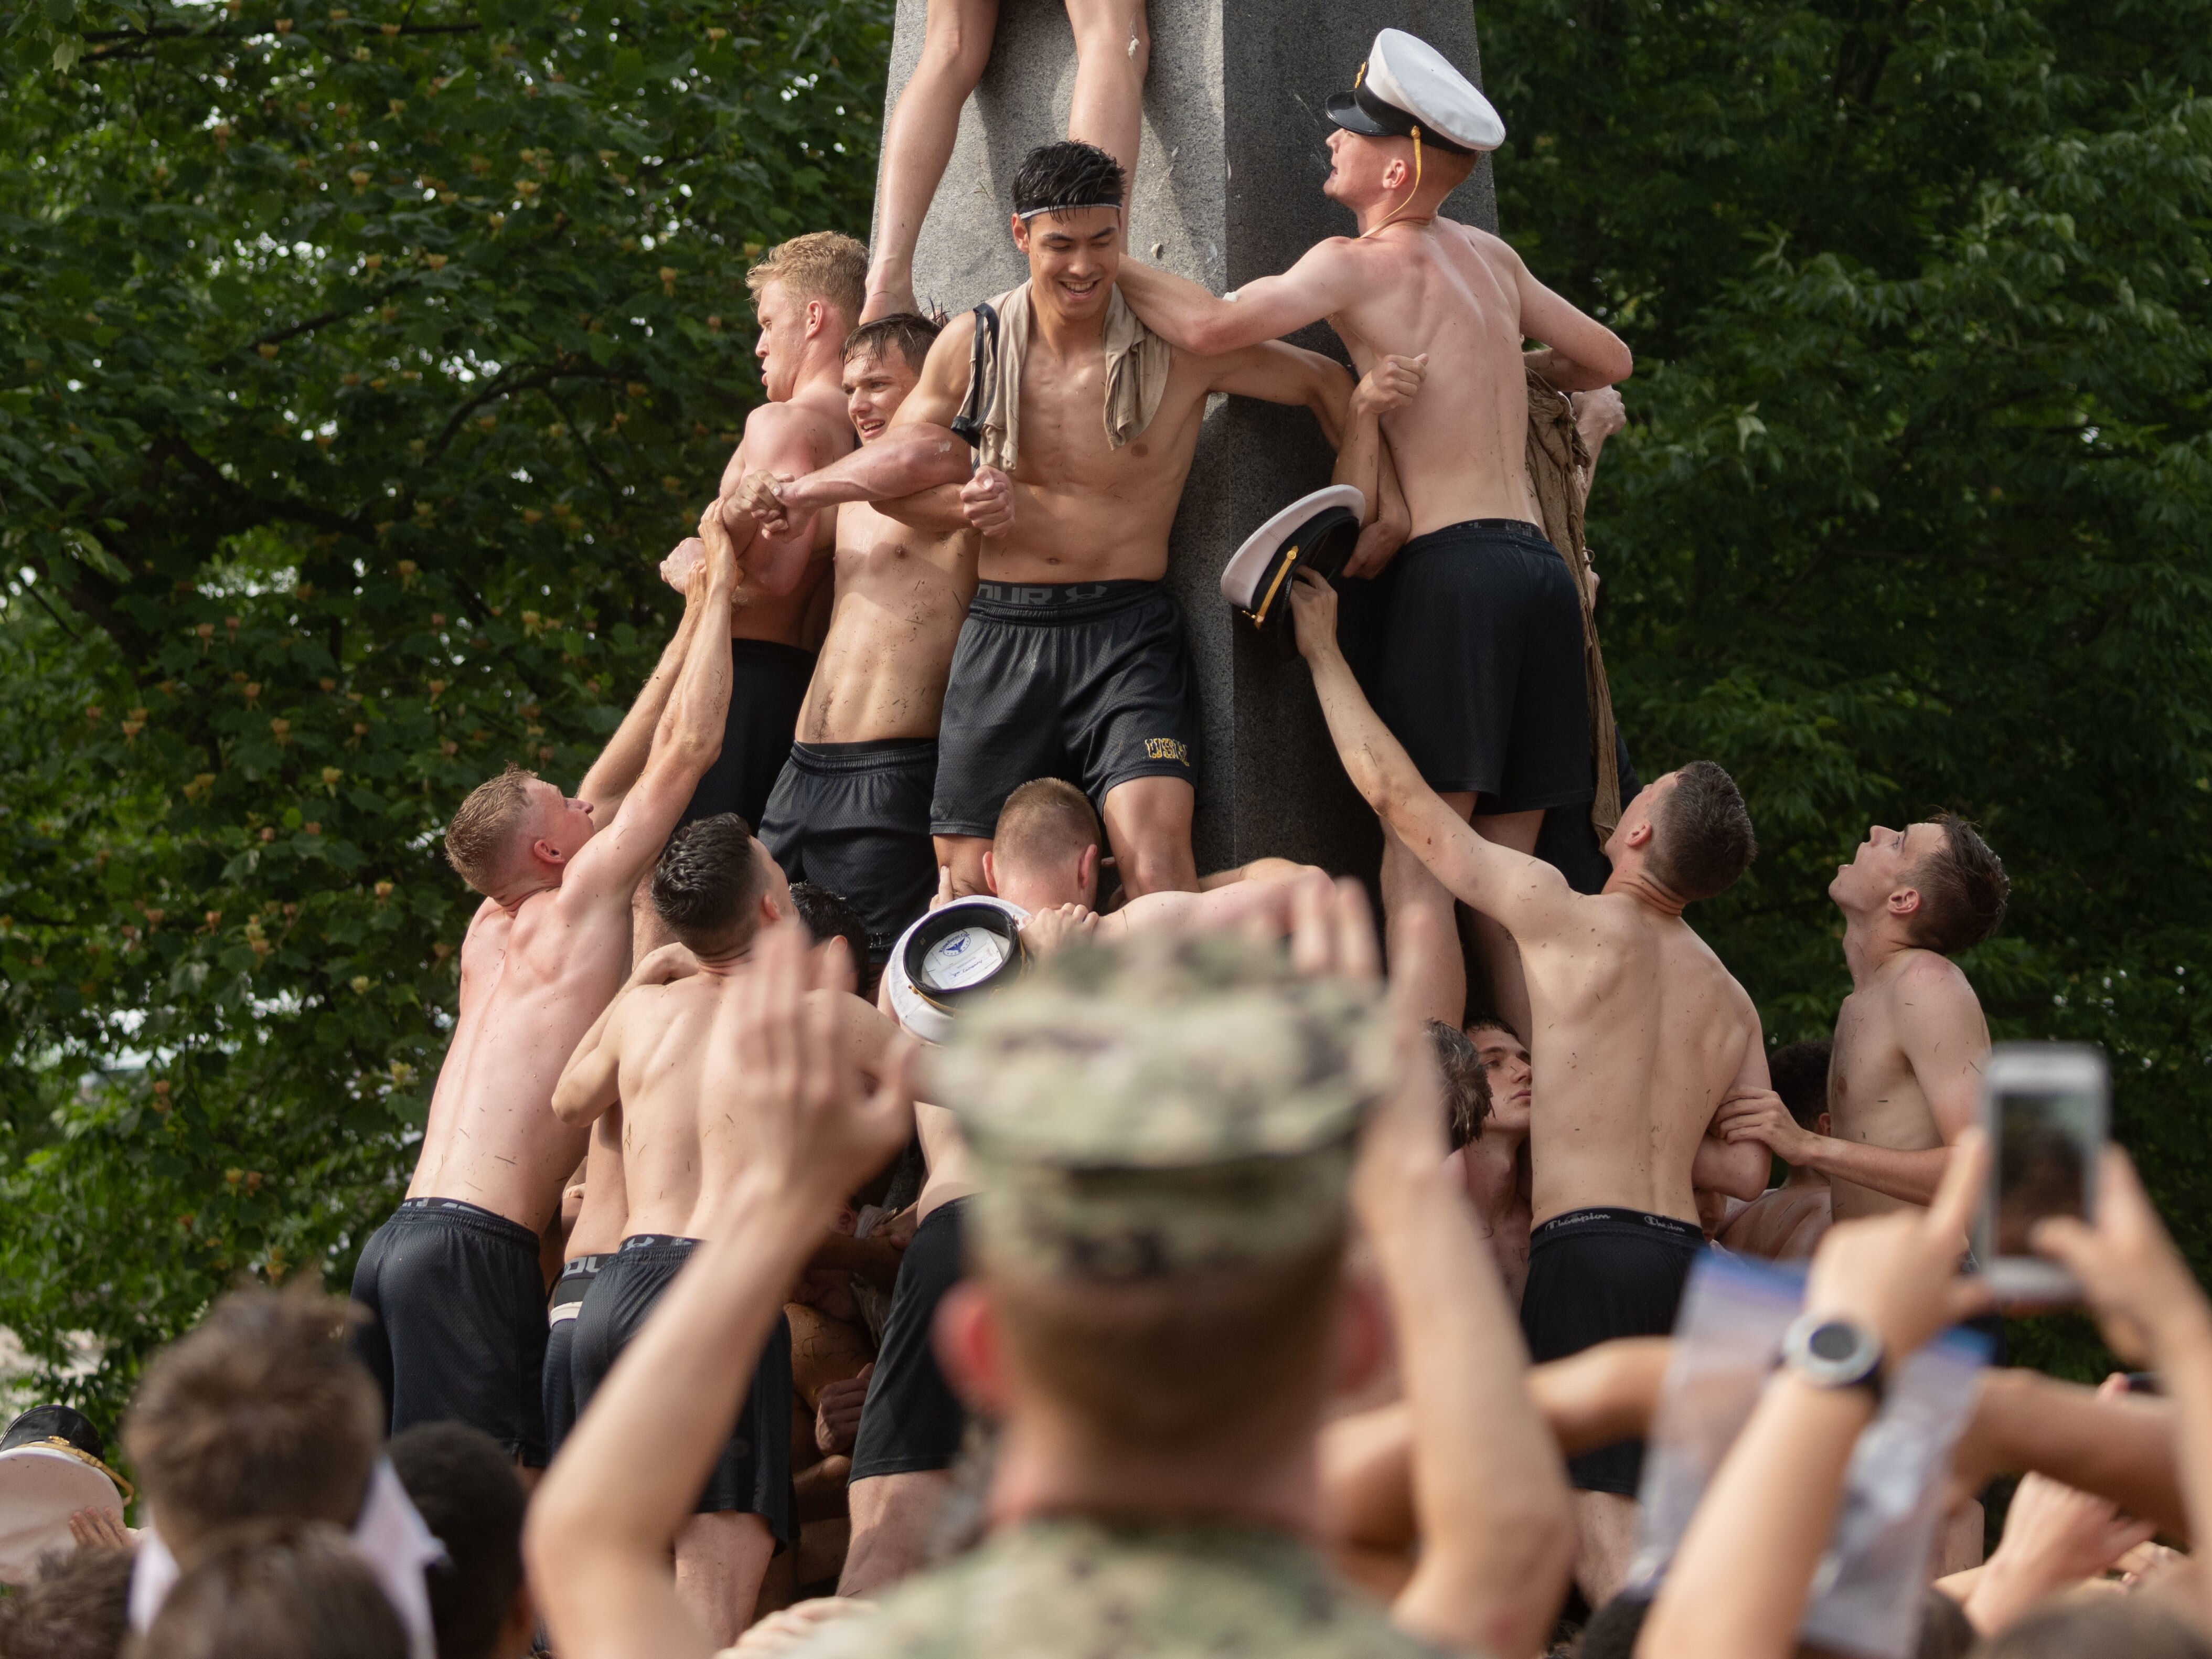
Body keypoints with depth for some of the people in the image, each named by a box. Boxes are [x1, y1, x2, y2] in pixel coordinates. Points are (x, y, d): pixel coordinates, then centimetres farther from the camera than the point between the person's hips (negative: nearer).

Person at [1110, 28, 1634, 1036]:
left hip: (1455, 569, -7)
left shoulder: (1359, 266, -2)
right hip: (1539, 565, 7)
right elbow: (1609, 361, 30)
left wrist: (1104, 265, 0)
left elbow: (1210, 326, -16)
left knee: (1416, 875, -11)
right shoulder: (1488, 257, 18)